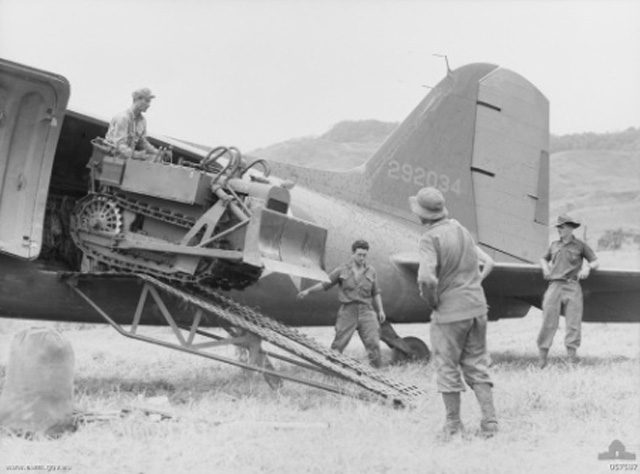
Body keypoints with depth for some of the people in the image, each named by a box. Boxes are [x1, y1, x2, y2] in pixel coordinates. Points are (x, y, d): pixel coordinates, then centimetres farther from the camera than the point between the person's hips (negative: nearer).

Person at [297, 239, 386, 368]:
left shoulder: (370, 271, 7)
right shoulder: (342, 270, 2)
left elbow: (376, 293, 14)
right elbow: (325, 284, 8)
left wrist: (380, 310, 5)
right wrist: (308, 291, 3)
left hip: (366, 310, 1)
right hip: (347, 310, -1)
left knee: (373, 342, -9)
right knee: (339, 343, -2)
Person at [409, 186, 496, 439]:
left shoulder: (430, 238, -16)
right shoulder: (461, 229, 9)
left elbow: (426, 278, -29)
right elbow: (488, 262, 16)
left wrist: (431, 302, -11)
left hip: (449, 313, -6)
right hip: (477, 307, 7)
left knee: (448, 369, 9)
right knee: (476, 366, 15)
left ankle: (454, 424, 18)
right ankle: (489, 421, 10)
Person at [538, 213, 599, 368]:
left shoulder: (580, 246, 9)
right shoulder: (554, 245, 18)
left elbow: (595, 262, 13)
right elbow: (544, 259, 33)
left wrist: (587, 267, -7)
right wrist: (545, 267, 11)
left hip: (572, 287, -2)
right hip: (554, 286, 2)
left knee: (573, 322, -5)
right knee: (548, 321, -5)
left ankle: (572, 354, -1)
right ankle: (543, 357, -2)